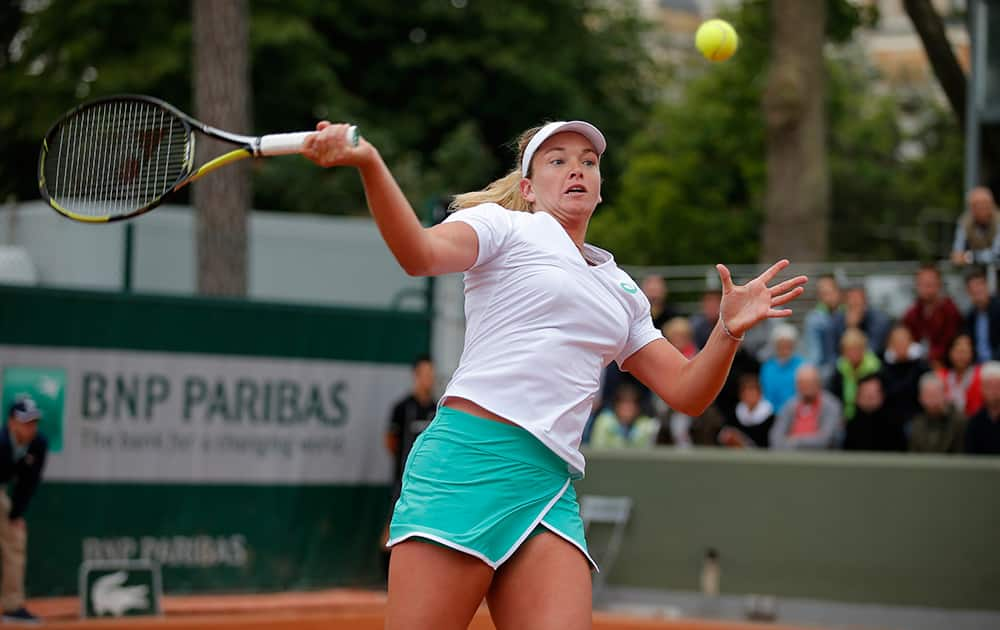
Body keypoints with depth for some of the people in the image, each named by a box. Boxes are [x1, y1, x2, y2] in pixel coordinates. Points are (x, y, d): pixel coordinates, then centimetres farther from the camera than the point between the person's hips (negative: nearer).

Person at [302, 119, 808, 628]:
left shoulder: (622, 291, 26)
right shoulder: (503, 225, 8)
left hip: (550, 485, 5)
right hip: (470, 457, -5)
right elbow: (421, 254, -14)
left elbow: (686, 392, 23)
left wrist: (729, 330, 4)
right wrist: (368, 163, -32)